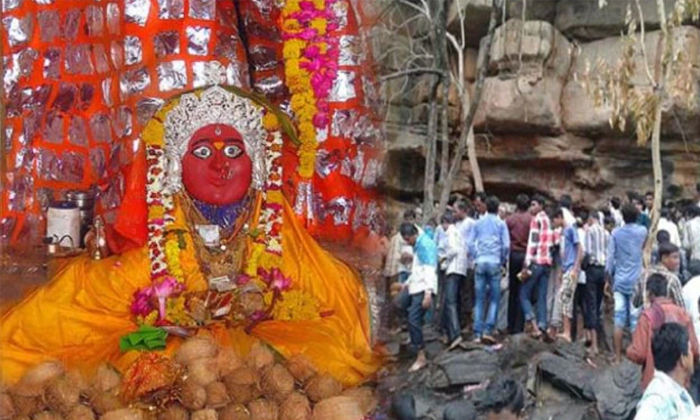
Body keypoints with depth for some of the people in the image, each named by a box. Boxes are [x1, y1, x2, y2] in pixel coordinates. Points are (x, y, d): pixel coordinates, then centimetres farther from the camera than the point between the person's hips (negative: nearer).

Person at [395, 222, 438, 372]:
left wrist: (428, 293, -29)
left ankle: (421, 357, -5)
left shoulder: (426, 244, -16)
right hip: (414, 286, 10)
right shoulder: (417, 245, 14)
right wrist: (407, 283, 25)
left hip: (423, 288, -10)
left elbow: (429, 269, -23)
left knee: (413, 320, -11)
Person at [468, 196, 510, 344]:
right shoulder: (501, 224, 2)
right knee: (494, 299, 3)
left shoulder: (478, 223, 9)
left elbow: (470, 243, 3)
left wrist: (476, 257, 11)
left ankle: (477, 333, 3)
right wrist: (504, 260, 10)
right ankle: (488, 331, -8)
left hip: (480, 262, 2)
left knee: (480, 299, 5)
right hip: (495, 263, -2)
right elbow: (506, 245, -4)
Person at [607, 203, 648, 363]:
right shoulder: (642, 231, 0)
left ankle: (618, 356, 3)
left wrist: (609, 277, 6)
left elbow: (610, 257, -3)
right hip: (635, 281, 0)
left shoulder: (616, 233, -1)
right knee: (636, 320, 2)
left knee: (619, 321, 1)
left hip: (619, 280, 0)